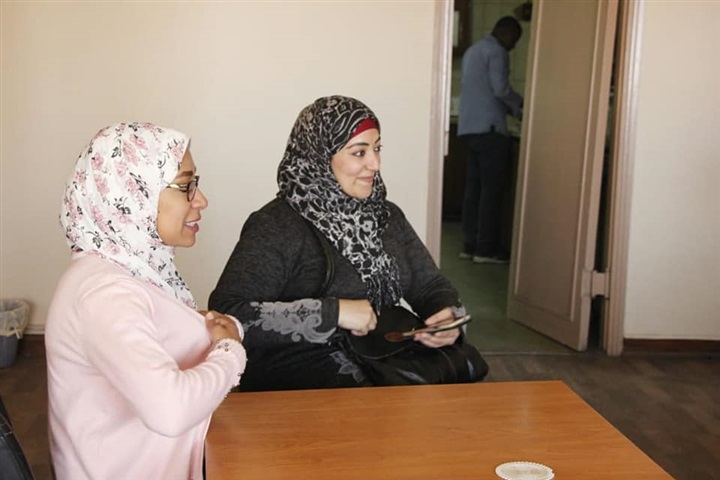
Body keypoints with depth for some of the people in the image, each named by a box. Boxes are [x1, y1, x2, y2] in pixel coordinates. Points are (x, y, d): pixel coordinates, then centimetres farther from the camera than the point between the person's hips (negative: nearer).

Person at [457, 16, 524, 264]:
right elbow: (500, 89, -15)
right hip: (489, 128, -9)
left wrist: (513, 110, 22)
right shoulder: (496, 51, -6)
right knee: (492, 188, -6)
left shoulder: (473, 50, 23)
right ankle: (486, 248, -6)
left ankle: (470, 244, 7)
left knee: (474, 186, 7)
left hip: (469, 127, 9)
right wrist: (521, 104, 3)